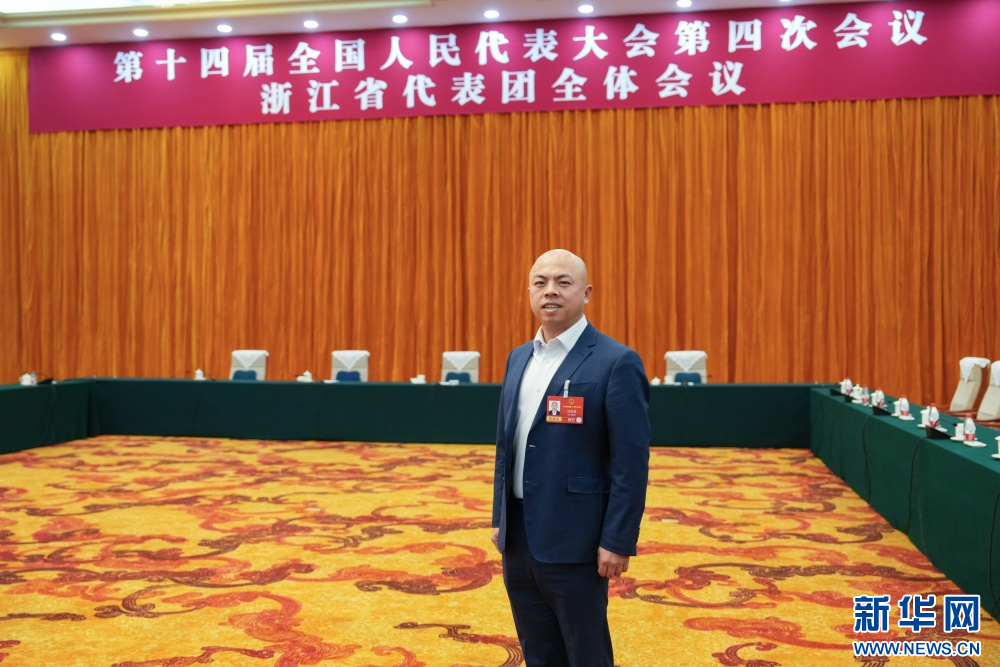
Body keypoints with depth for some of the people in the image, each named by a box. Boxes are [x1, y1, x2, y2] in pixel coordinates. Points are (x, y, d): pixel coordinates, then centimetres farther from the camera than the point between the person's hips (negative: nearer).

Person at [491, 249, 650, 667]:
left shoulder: (616, 362, -12)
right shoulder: (519, 358, 10)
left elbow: (631, 463, -14)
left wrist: (617, 541, -16)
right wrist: (499, 518, 14)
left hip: (572, 542, -6)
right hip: (518, 538, 7)